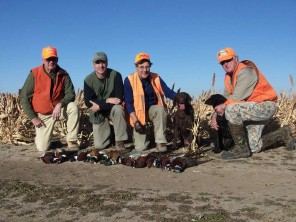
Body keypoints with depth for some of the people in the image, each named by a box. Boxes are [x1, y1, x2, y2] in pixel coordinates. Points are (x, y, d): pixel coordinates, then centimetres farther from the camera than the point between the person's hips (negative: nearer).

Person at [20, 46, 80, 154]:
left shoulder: (63, 74, -7)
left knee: (73, 107, -31)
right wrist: (33, 118, -12)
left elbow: (71, 94, -11)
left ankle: (72, 143, -21)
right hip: (42, 115, -1)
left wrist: (60, 104, -31)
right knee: (43, 149, -8)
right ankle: (42, 136, 31)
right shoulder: (34, 74, -12)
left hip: (58, 110, 1)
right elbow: (24, 97, -8)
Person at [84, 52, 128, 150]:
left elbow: (119, 98, -20)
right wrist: (107, 100, -27)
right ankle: (107, 131, 29)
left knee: (118, 109, -38)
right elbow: (88, 102, -16)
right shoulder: (88, 80, -10)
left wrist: (100, 106, -25)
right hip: (98, 114, 1)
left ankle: (120, 142, -23)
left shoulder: (115, 75, -15)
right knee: (99, 145, -6)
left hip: (113, 109, -1)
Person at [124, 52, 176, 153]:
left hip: (153, 109, 2)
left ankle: (160, 142, -25)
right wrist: (135, 121, -21)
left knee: (160, 109, -36)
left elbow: (168, 91, -12)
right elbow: (128, 102, -13)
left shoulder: (156, 78, -4)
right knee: (140, 148, -11)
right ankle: (145, 134, 26)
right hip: (139, 113, -2)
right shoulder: (130, 80, -12)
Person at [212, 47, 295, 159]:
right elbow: (226, 98, 7)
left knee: (231, 108, -33)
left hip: (265, 105, -10)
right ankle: (282, 134, 30)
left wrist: (223, 106, -14)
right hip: (252, 110, 10)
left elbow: (237, 98, -28)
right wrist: (215, 115, -7)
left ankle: (241, 148, -22)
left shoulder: (245, 71, -20)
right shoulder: (228, 77, 8)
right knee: (253, 148, 9)